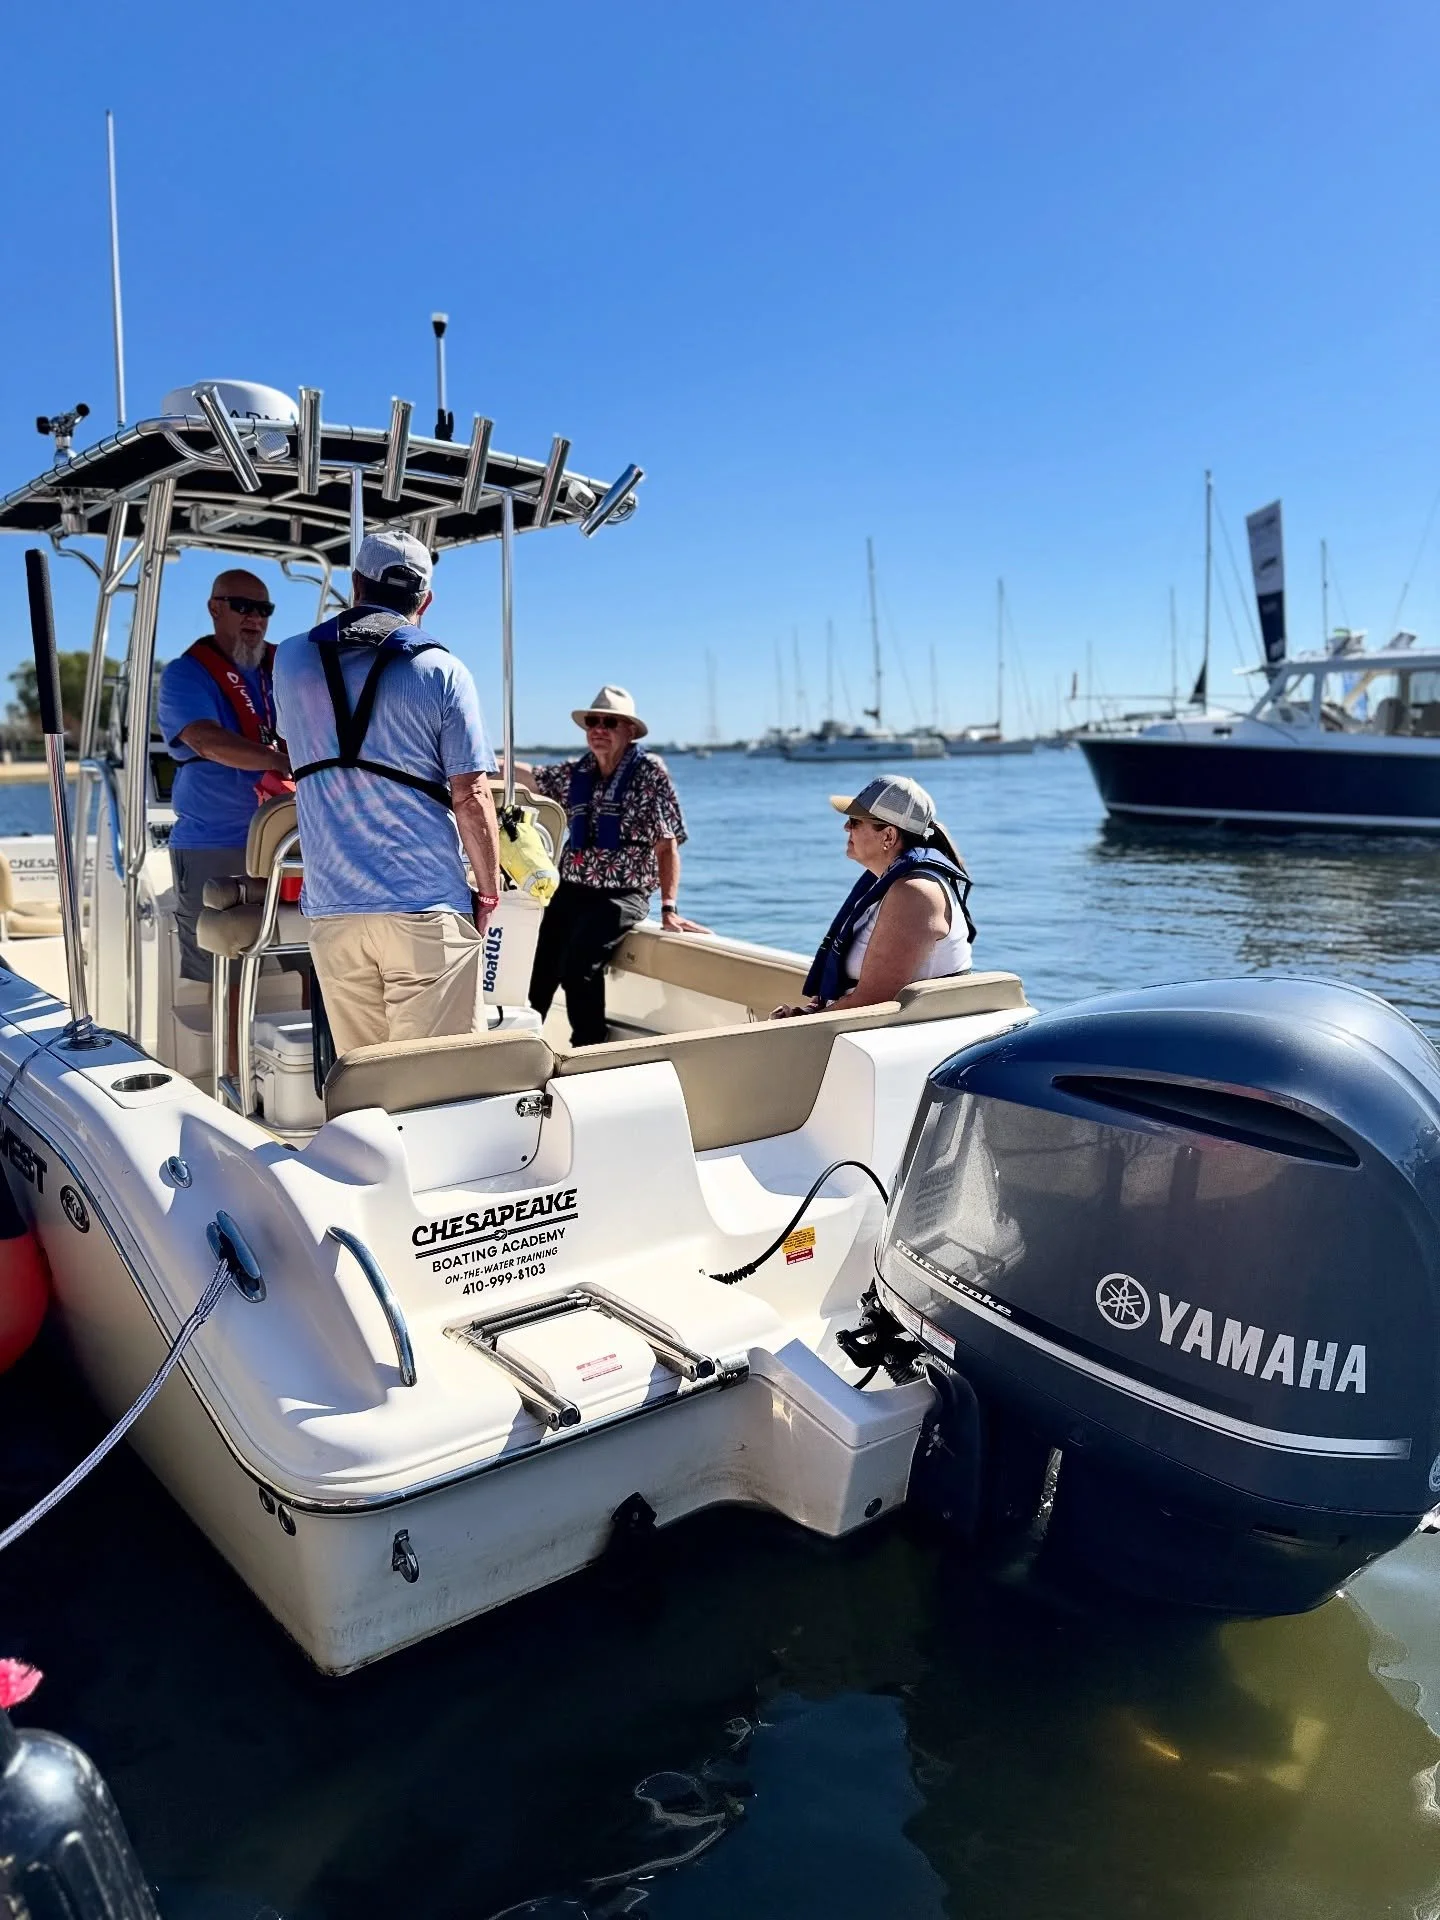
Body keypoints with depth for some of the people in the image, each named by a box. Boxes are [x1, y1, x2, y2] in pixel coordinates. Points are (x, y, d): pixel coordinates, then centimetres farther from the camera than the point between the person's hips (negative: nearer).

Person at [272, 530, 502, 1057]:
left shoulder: (291, 660, 9)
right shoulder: (442, 673, -3)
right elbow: (470, 799, -7)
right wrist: (489, 892, 5)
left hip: (331, 910, 4)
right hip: (427, 910, -4)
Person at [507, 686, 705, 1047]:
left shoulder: (649, 771, -4)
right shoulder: (576, 772, 11)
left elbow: (666, 844, -6)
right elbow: (531, 776, 32)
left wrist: (669, 908, -12)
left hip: (623, 895, -5)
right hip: (570, 891, 6)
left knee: (578, 964, -26)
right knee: (541, 972, -8)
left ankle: (589, 1051, -11)